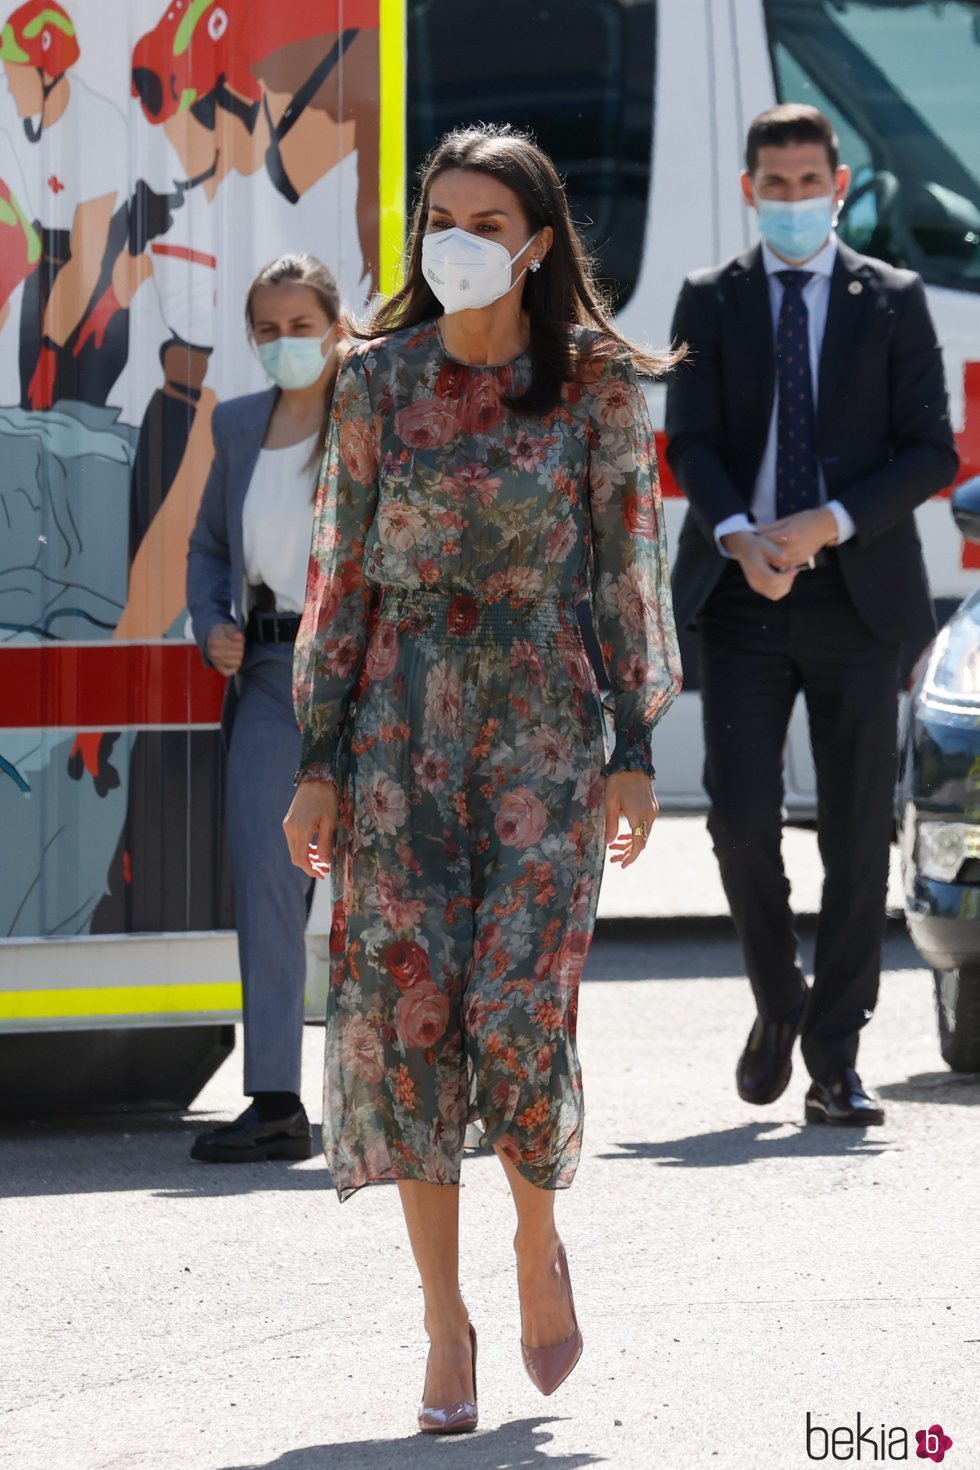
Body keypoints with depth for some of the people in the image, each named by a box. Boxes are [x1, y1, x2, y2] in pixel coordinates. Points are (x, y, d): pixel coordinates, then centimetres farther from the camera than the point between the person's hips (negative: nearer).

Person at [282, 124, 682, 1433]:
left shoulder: (596, 381, 0)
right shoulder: (380, 381, 3)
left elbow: (628, 564, 3)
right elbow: (342, 572, 5)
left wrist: (636, 749, -2)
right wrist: (319, 759, 2)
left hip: (544, 722, -2)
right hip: (403, 724, 2)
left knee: (520, 1007, -11)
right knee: (406, 1010, -4)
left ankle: (539, 1238, 19)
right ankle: (446, 1318, 5)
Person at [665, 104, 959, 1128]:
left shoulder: (893, 303, 6)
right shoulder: (710, 302, 9)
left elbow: (931, 452, 0)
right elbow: (689, 444, 1)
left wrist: (829, 523, -14)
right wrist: (739, 536, -19)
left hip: (856, 596, 0)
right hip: (741, 596, 0)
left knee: (857, 833, -1)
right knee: (741, 816, -7)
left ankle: (834, 1063, 4)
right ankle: (777, 1005, 18)